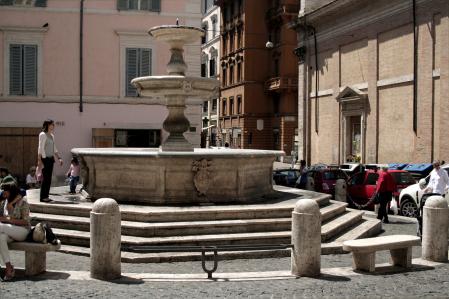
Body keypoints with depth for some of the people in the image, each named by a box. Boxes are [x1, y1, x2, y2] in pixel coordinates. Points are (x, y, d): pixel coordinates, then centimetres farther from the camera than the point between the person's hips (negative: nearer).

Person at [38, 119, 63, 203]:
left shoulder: (52, 135, 16)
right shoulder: (43, 135, -8)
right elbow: (40, 148, -13)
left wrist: (59, 158, 14)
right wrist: (39, 160, -18)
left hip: (51, 159, 8)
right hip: (45, 159, -8)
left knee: (49, 178, 9)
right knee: (45, 178, -6)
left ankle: (46, 196, 15)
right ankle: (43, 197, -1)